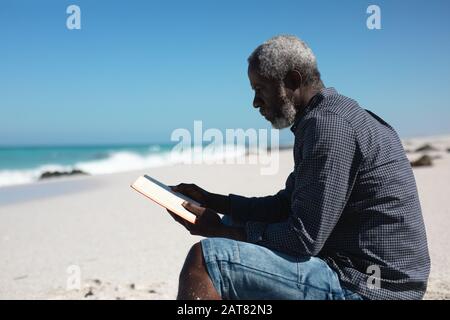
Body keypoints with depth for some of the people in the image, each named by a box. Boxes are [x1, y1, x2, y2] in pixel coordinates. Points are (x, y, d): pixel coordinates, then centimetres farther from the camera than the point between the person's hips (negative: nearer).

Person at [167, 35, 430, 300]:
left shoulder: (328, 123, -19)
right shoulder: (334, 114, 14)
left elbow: (304, 238, -21)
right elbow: (285, 205, 18)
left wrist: (220, 230, -10)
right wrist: (212, 201, 13)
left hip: (364, 287, -11)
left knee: (205, 259, -21)